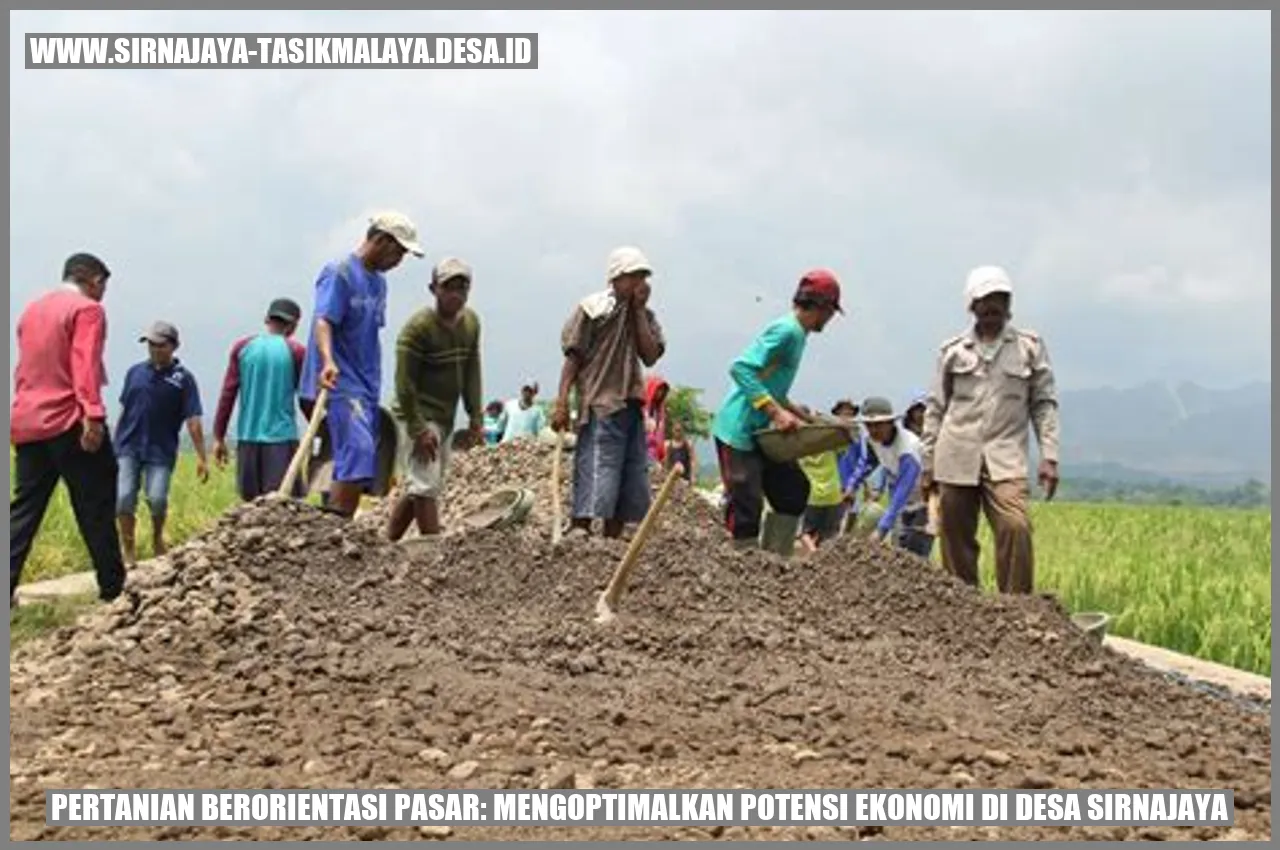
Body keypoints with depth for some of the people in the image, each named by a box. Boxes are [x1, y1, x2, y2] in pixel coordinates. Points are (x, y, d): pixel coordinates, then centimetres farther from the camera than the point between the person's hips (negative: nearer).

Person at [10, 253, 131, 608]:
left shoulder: (31, 309, 18)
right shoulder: (87, 310, -5)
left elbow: (27, 366, 21)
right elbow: (85, 366, -18)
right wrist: (93, 415, -24)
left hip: (26, 423, 7)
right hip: (70, 423, -7)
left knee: (24, 509, 8)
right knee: (95, 509, 1)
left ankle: (6, 589, 2)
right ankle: (113, 587, 5)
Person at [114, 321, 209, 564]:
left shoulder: (183, 378, -2)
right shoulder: (135, 371, 7)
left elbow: (193, 420, -5)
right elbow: (124, 409, 15)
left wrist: (201, 457, -9)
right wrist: (116, 442, 14)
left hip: (161, 451, -2)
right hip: (128, 447, 2)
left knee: (157, 499, -11)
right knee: (124, 498, -9)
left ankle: (157, 537, 20)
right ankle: (129, 551, 5)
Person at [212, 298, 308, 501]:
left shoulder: (242, 347, 6)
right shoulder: (295, 351, -1)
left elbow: (228, 393, 5)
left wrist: (219, 437, 9)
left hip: (248, 438, 3)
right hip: (283, 438, -3)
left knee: (252, 503, 12)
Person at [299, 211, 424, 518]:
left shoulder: (378, 282, 18)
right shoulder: (339, 273, -8)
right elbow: (323, 321, -22)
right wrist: (328, 362, -39)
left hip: (367, 388, 9)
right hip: (340, 385, -9)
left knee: (361, 467, 5)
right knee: (359, 453, -21)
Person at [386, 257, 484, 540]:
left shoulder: (471, 322, 7)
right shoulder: (418, 326, -16)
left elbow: (471, 372, 11)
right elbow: (405, 382, -17)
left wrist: (476, 417, 4)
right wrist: (419, 430, -20)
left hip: (446, 419, 8)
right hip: (418, 418, -8)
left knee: (425, 487, 12)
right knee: (425, 487, -9)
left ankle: (386, 542, 22)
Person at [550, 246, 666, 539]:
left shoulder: (644, 315, 15)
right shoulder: (591, 309, -1)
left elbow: (651, 356, 0)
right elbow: (573, 357, -5)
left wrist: (639, 310, -1)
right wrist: (561, 403, -13)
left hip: (632, 407, 7)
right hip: (600, 407, -7)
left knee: (631, 488, 8)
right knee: (594, 485, -12)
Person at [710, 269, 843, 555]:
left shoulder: (796, 333, 13)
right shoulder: (787, 331, -16)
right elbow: (740, 369, -25)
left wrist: (794, 411, 11)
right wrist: (776, 411, -26)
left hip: (758, 431, 10)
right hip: (738, 430, -10)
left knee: (794, 488, 11)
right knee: (746, 505, -7)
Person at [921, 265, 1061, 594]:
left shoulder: (1030, 346, 8)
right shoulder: (952, 350, 10)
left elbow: (1044, 403, 7)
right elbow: (935, 409, 12)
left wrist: (1049, 456, -2)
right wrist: (928, 463, 9)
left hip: (1006, 459, -1)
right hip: (956, 458, 1)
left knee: (1016, 527, -20)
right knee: (957, 539, 2)